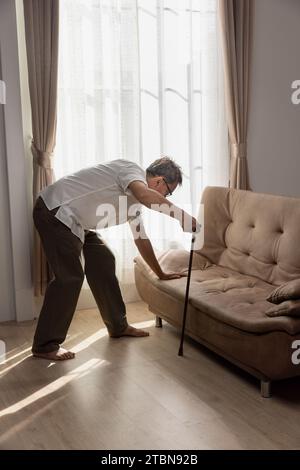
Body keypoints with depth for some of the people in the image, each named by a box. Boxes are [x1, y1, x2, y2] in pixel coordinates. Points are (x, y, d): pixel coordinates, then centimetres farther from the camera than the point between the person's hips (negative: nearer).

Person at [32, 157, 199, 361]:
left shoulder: (134, 199, 16)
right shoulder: (132, 169, -12)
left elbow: (141, 239, 24)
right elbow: (145, 194, -36)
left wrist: (160, 273, 27)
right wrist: (186, 218, -30)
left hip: (74, 221, 10)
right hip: (54, 211, -10)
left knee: (103, 262, 10)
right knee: (70, 276, -12)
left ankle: (118, 326, 23)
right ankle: (45, 345, -3)